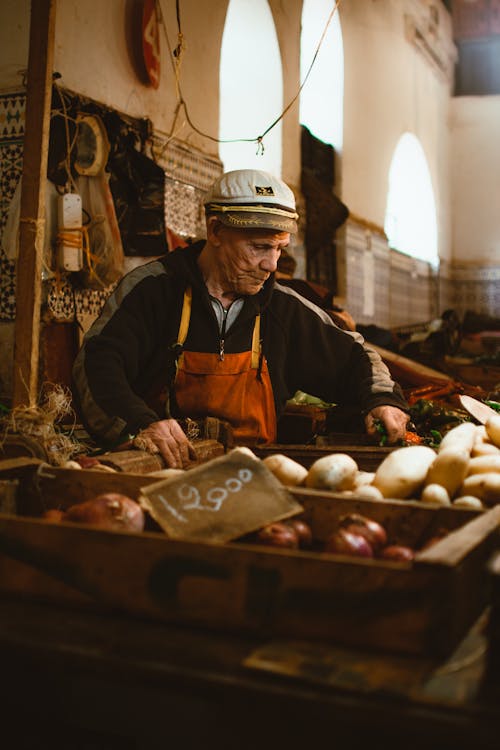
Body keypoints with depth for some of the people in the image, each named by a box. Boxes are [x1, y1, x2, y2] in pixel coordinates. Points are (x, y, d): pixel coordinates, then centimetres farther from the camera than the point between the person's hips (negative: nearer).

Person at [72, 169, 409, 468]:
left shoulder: (283, 307, 11)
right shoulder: (153, 288, -1)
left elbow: (353, 357, 24)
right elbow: (97, 364, -12)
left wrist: (382, 399, 2)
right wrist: (140, 423, -32)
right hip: (160, 469, 0)